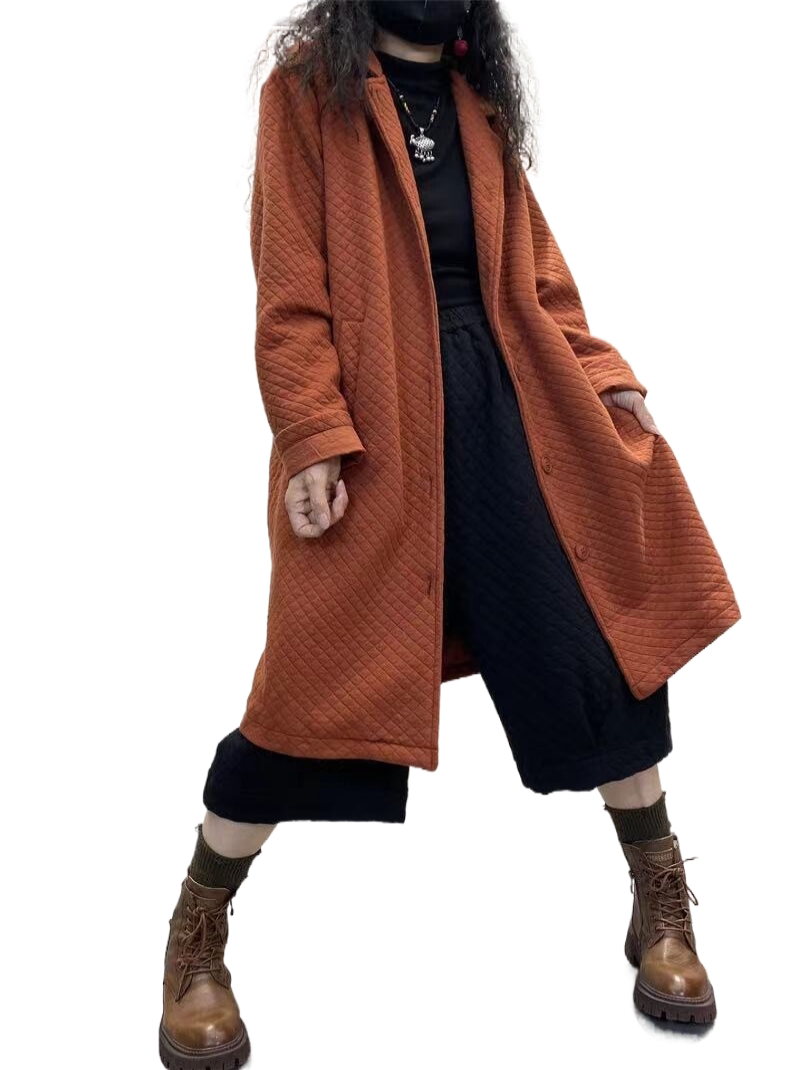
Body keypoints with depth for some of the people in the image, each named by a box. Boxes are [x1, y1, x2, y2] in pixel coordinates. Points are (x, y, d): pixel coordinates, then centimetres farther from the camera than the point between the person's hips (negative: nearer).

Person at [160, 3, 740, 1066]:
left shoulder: (480, 102, 16)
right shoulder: (308, 88, 1)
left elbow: (533, 267, 16)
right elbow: (291, 284, -7)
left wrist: (601, 373, 3)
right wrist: (312, 441, -16)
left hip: (499, 405, 5)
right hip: (365, 421, -5)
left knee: (594, 643, 5)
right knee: (319, 678, -2)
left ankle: (663, 912, 26)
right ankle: (197, 943, 21)